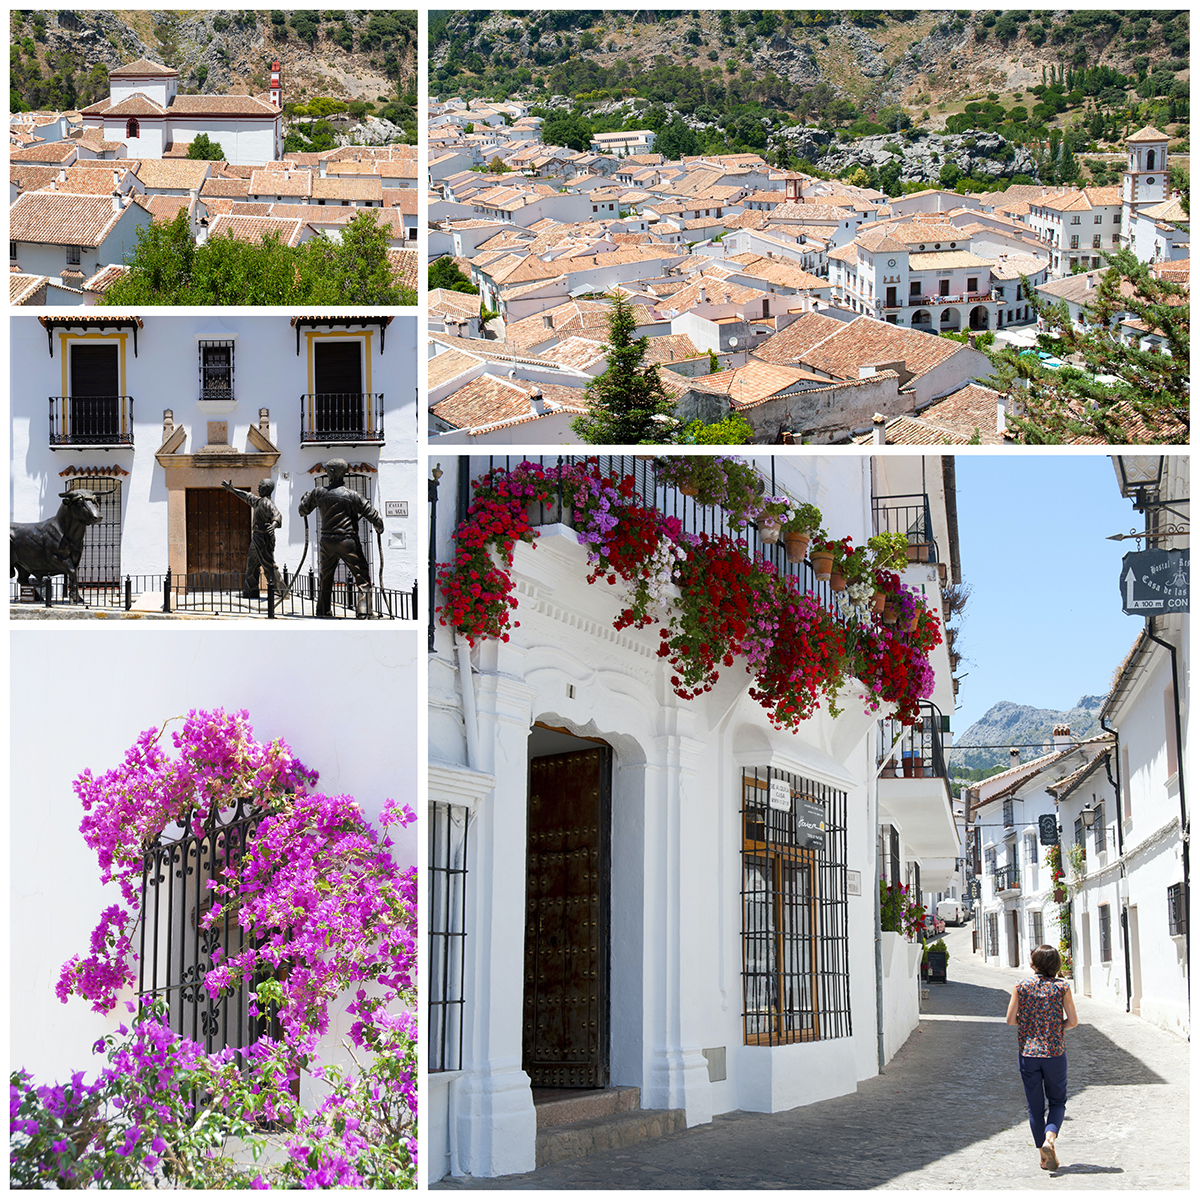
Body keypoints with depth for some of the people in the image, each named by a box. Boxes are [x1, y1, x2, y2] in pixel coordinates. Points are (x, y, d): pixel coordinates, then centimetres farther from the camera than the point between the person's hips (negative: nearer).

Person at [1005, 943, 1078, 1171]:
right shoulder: (1062, 987, -5)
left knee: (1035, 1106, 10)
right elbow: (1073, 1021, -3)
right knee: (1057, 1101, 13)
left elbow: (1010, 1019, -2)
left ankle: (1044, 1154, 12)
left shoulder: (1021, 986, -4)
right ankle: (1050, 1137, -12)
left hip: (1027, 1052, 1)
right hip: (1055, 1052, -1)